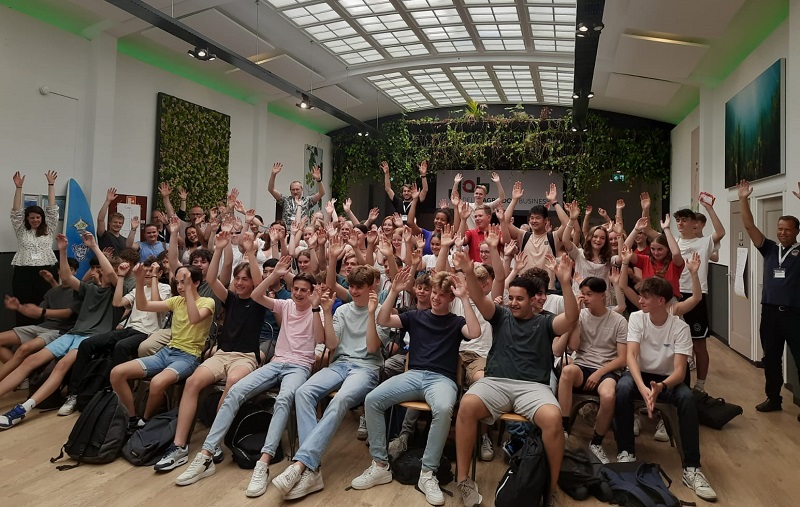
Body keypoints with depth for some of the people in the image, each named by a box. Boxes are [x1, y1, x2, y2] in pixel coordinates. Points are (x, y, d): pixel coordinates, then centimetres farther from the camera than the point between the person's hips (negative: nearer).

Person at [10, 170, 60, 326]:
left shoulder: (49, 230, 11)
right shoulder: (21, 231, 11)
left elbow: (52, 209, 7)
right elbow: (16, 212, 4)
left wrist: (51, 184, 5)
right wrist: (18, 187, -2)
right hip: (23, 273, 0)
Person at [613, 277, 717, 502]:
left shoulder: (680, 327, -13)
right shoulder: (636, 318, -11)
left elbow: (680, 370, -21)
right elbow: (631, 356, -22)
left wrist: (661, 387, -43)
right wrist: (642, 387, -40)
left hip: (667, 379, 0)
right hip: (639, 375, 0)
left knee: (687, 397, -32)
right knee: (622, 387, -34)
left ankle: (691, 468, -22)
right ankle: (626, 452, -19)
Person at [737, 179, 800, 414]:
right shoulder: (770, 249, 8)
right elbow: (750, 227, 3)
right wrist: (744, 200, -5)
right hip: (770, 312, 4)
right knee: (771, 358, 13)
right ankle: (773, 398, 26)